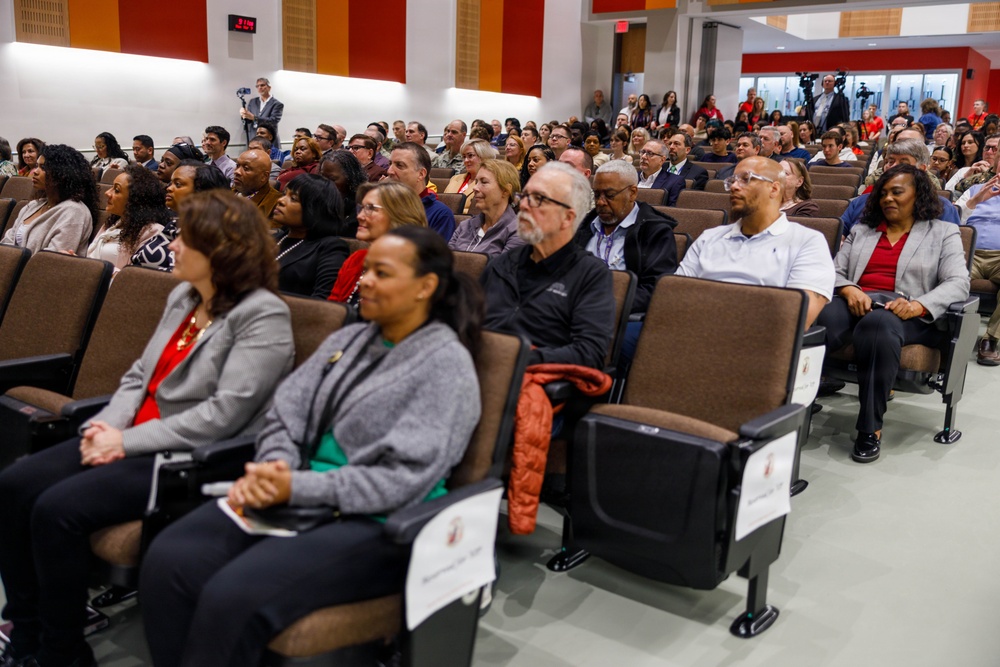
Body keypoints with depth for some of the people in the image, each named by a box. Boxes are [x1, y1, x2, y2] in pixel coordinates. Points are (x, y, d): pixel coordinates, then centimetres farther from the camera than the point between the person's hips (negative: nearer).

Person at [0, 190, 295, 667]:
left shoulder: (262, 316, -15)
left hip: (193, 460, -9)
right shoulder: (182, 297, 12)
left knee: (58, 508, -21)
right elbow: (141, 375, 16)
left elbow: (222, 415, -22)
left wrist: (127, 442, -18)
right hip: (136, 440, 9)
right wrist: (109, 424, -4)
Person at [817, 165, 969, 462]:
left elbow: (958, 283, 2)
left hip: (906, 312, -2)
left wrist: (917, 305, -19)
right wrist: (850, 290, -10)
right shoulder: (861, 231, 27)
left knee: (878, 325, -42)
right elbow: (835, 272, 16)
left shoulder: (942, 233, 17)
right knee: (819, 320, -36)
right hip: (856, 302, 3)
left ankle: (871, 428, -37)